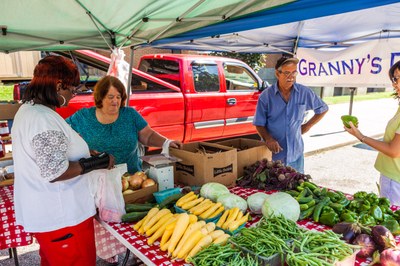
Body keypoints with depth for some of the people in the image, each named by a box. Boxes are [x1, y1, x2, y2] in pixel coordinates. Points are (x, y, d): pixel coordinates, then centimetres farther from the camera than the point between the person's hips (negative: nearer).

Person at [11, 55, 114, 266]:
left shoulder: (28, 109, 7)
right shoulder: (44, 119, -26)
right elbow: (55, 173, -28)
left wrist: (87, 155, 11)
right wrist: (96, 163, -19)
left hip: (45, 210, 10)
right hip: (60, 216, -10)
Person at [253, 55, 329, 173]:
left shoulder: (305, 93, 0)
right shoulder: (266, 96, -7)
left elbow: (323, 109, 16)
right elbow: (259, 124, -4)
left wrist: (308, 126, 8)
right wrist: (268, 139, -21)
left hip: (296, 154, 2)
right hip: (272, 153, -2)